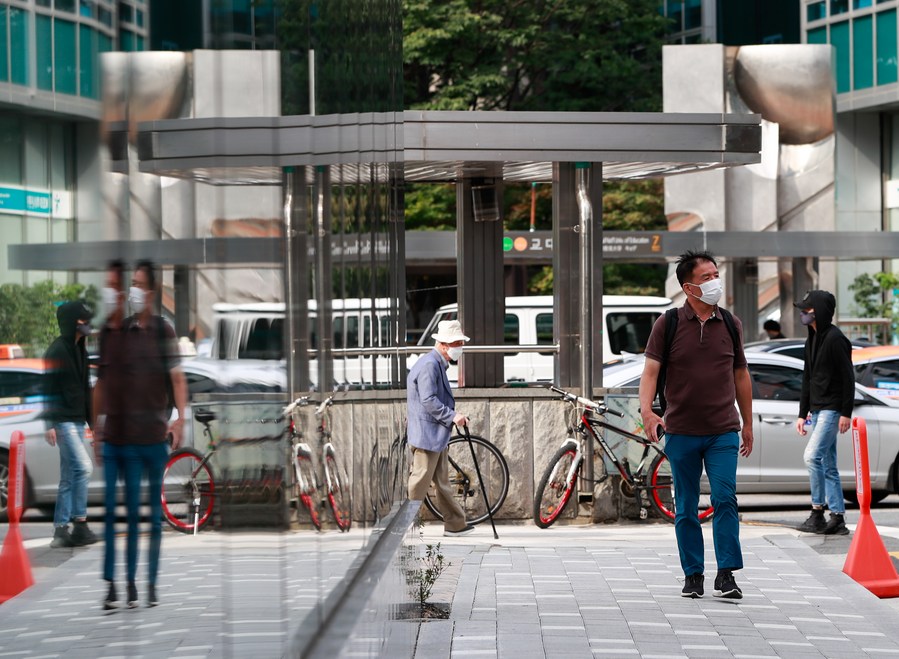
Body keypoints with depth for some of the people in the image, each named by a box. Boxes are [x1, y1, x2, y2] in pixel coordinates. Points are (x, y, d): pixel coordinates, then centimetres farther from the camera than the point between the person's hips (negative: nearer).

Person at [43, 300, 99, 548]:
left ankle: (60, 531, 9)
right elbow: (49, 389, -14)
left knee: (69, 477, 7)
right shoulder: (57, 351, -10)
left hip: (77, 420, 9)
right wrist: (50, 424, -19)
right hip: (63, 421, -9)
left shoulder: (79, 350, 16)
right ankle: (80, 526, -13)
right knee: (83, 467, -16)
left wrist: (93, 420, 22)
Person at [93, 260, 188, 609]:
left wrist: (180, 417, -18)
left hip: (153, 435, -3)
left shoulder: (162, 330, -3)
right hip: (118, 436, 3)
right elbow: (101, 382, 12)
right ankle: (111, 584, 7)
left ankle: (150, 584, 11)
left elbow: (177, 377, -7)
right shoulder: (108, 331, 7)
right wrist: (98, 426, 10)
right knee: (111, 509, 2)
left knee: (154, 511, 5)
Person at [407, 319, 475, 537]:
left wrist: (452, 416, 17)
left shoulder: (438, 364, 16)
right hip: (426, 435, -11)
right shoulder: (429, 365, -18)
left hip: (436, 436, 11)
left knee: (442, 482, 14)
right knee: (420, 482, -4)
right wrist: (452, 416, -24)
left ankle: (456, 524, 20)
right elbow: (428, 401, -24)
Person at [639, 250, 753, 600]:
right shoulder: (668, 325, -1)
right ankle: (693, 575, 16)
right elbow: (651, 370, -5)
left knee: (725, 498, -11)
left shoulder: (730, 324, 7)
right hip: (681, 432, -1)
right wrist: (646, 411, -22)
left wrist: (748, 424, 18)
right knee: (686, 508, 6)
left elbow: (740, 374, 16)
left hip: (723, 432, 1)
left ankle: (726, 574, -8)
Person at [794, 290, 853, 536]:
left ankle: (818, 512, -12)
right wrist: (802, 414, 19)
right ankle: (838, 518, 10)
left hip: (832, 409, -9)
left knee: (813, 456, -18)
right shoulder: (812, 340, 16)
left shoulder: (835, 338, -12)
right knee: (828, 465, 8)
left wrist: (846, 413, -18)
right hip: (818, 410, 9)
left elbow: (848, 377, -15)